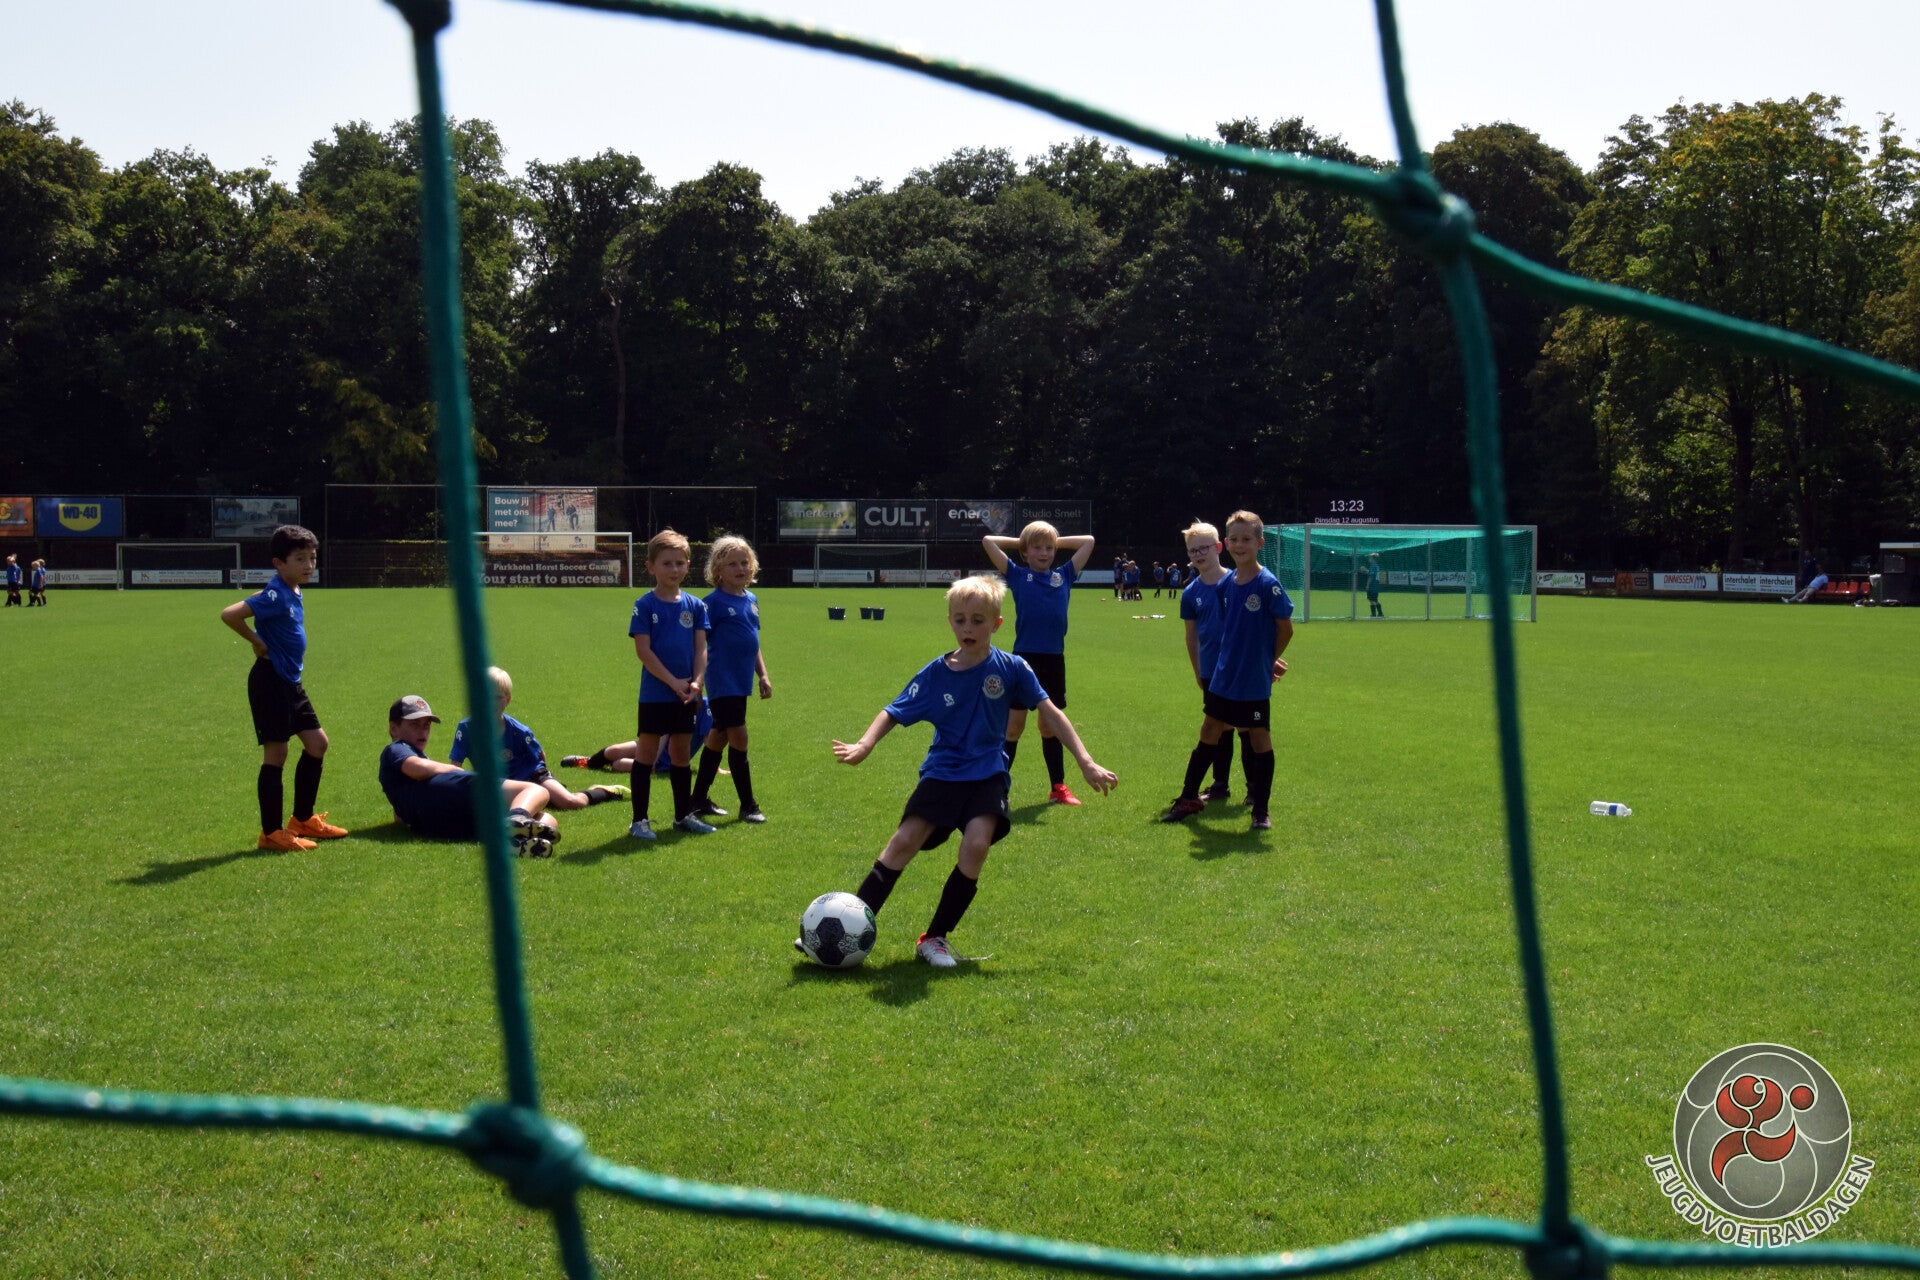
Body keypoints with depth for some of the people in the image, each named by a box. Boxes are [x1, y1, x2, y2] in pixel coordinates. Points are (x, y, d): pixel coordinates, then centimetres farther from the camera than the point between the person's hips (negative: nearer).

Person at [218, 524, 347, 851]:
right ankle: (272, 833, 4)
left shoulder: (294, 594, 8)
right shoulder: (275, 596, -20)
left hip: (291, 682, 10)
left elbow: (256, 600, 27)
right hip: (271, 681, -10)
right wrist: (257, 642, -18)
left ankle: (303, 820, 24)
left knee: (317, 743, 13)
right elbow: (229, 614, -30)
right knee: (276, 754, -4)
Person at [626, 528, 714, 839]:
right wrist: (673, 682, -16)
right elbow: (643, 650, -12)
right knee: (646, 752, 0)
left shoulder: (695, 605, 5)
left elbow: (701, 648, 4)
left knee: (681, 754, 13)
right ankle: (639, 820, 3)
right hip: (654, 693, -4)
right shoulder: (645, 606, -7)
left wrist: (696, 682, -12)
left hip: (686, 694, 4)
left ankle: (684, 815, 22)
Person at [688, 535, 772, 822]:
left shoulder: (751, 600, 11)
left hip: (741, 681, 7)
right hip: (723, 681, -7)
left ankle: (699, 799, 23)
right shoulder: (714, 602, -11)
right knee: (738, 736, -7)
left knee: (718, 736, 13)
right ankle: (748, 806, 0)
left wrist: (763, 675, 16)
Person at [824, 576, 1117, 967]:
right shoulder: (935, 674, -5)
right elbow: (894, 713, -4)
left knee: (976, 845, -22)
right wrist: (864, 745, -24)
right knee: (905, 840, -15)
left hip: (987, 776, -1)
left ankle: (935, 938, -7)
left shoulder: (1011, 669, -7)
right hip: (942, 772, 1)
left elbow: (1050, 713, -3)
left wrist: (1086, 763, -6)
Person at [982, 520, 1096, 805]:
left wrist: (1058, 541, 16)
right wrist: (1019, 542, 10)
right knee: (1014, 725, 0)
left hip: (1054, 660, 3)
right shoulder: (1017, 575, 4)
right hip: (1024, 657, -3)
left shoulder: (1064, 576, 10)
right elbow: (988, 541, 1)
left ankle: (1058, 786, 22)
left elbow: (1088, 541, 16)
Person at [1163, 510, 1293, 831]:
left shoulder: (1268, 584, -14)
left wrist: (1267, 661, 0)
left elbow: (1285, 628, -9)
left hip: (1255, 681, -6)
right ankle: (1189, 798, 23)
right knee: (1209, 731, 12)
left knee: (1259, 737, 3)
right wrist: (1233, 658, 7)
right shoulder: (1226, 584, 3)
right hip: (1224, 675, 6)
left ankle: (1260, 810, 12)